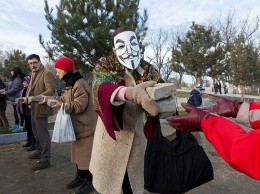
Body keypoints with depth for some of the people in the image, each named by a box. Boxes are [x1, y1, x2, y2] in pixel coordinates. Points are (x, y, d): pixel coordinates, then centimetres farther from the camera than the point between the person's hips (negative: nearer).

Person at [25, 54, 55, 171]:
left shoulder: (47, 73, -13)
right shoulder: (33, 74, 18)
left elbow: (51, 90, -25)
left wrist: (37, 98, -38)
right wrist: (27, 96, 6)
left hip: (41, 108, -10)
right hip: (33, 108, 10)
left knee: (43, 134, -5)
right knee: (36, 132, 21)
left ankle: (45, 160, 4)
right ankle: (39, 151, 38)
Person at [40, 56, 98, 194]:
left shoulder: (79, 84, -20)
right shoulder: (71, 84, 14)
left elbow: (81, 105, -26)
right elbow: (65, 99, 22)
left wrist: (63, 106, -30)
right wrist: (50, 99, 17)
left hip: (85, 126, -10)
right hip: (77, 125, 11)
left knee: (86, 154, 0)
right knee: (78, 152, 19)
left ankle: (89, 181, 16)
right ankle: (80, 176, 35)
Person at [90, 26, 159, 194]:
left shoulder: (149, 70, -2)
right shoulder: (104, 65, -8)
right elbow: (101, 88, -29)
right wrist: (131, 92, -50)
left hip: (136, 136, 2)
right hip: (110, 135, -1)